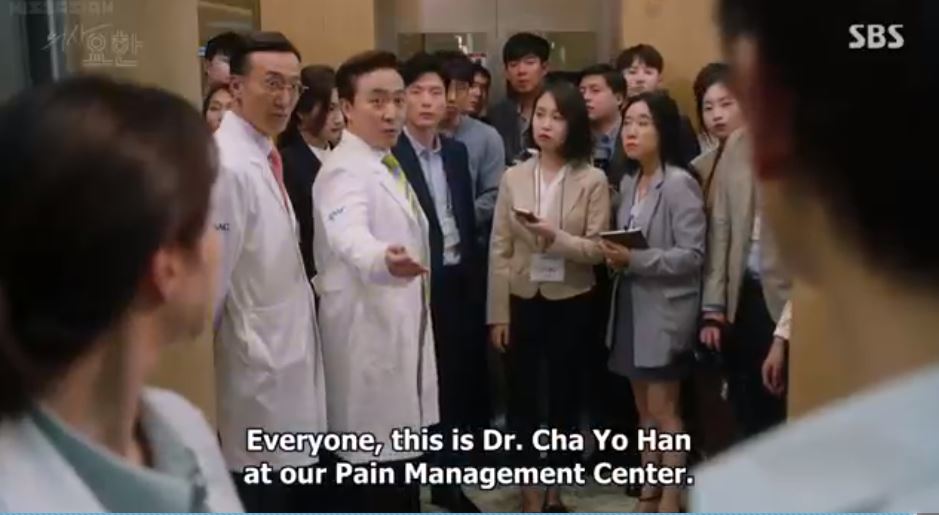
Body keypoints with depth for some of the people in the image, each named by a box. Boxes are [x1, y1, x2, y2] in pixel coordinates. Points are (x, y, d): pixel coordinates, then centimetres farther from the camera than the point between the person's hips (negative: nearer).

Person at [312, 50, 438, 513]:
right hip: (368, 344, -9)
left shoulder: (388, 165, 12)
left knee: (400, 471, 19)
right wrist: (383, 258, -57)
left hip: (400, 338, 9)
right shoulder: (344, 170, -18)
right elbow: (349, 234, -39)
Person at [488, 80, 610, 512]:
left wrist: (556, 238, -24)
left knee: (565, 395, 10)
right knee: (522, 396, 6)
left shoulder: (593, 180, -5)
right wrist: (497, 314, -3)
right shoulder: (513, 177, 1)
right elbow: (500, 250, 0)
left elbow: (598, 250, -8)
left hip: (570, 302, -1)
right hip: (522, 300, 1)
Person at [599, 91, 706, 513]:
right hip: (632, 306, 7)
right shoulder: (628, 183, 10)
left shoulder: (680, 183, -12)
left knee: (664, 409, -1)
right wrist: (616, 256, -6)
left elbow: (692, 255, -16)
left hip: (665, 310, -7)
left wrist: (635, 260, -22)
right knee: (644, 408, 13)